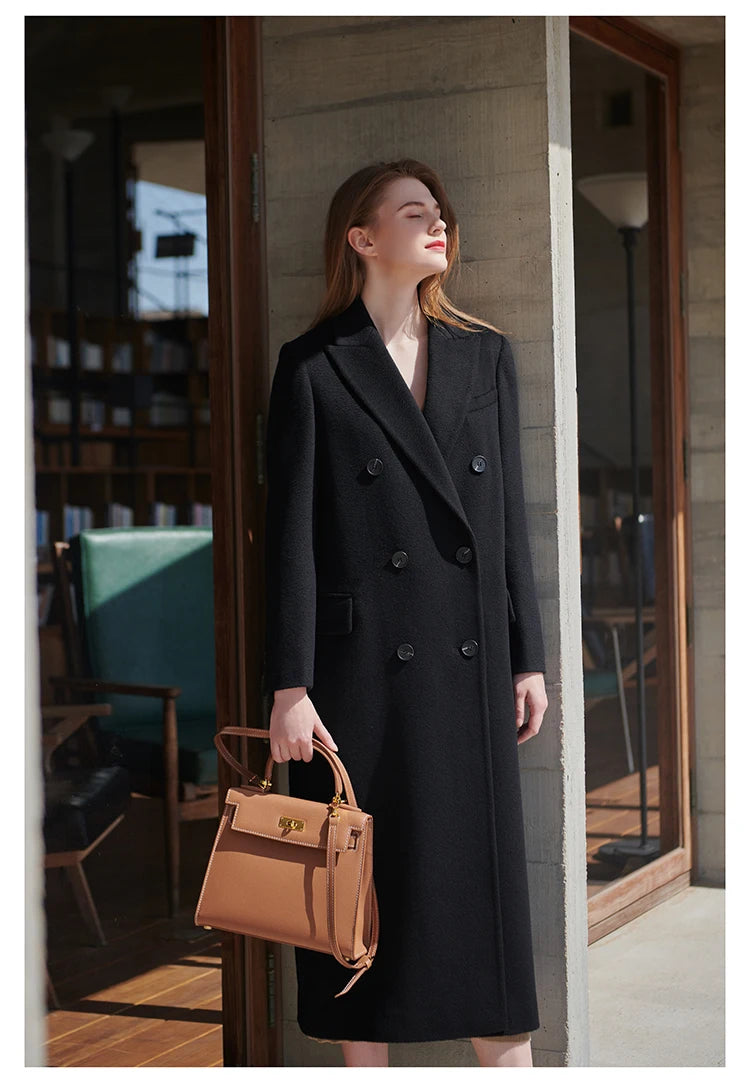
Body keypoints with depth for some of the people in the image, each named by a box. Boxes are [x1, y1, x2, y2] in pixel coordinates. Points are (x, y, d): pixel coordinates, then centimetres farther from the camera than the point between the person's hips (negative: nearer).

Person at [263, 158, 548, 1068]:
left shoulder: (486, 357, 11)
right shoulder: (313, 367, -1)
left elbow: (510, 518, 12)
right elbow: (290, 536, -4)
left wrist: (527, 659, 9)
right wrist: (289, 687, -9)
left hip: (470, 665, 3)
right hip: (361, 667, -3)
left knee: (487, 875, 6)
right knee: (368, 886, 4)